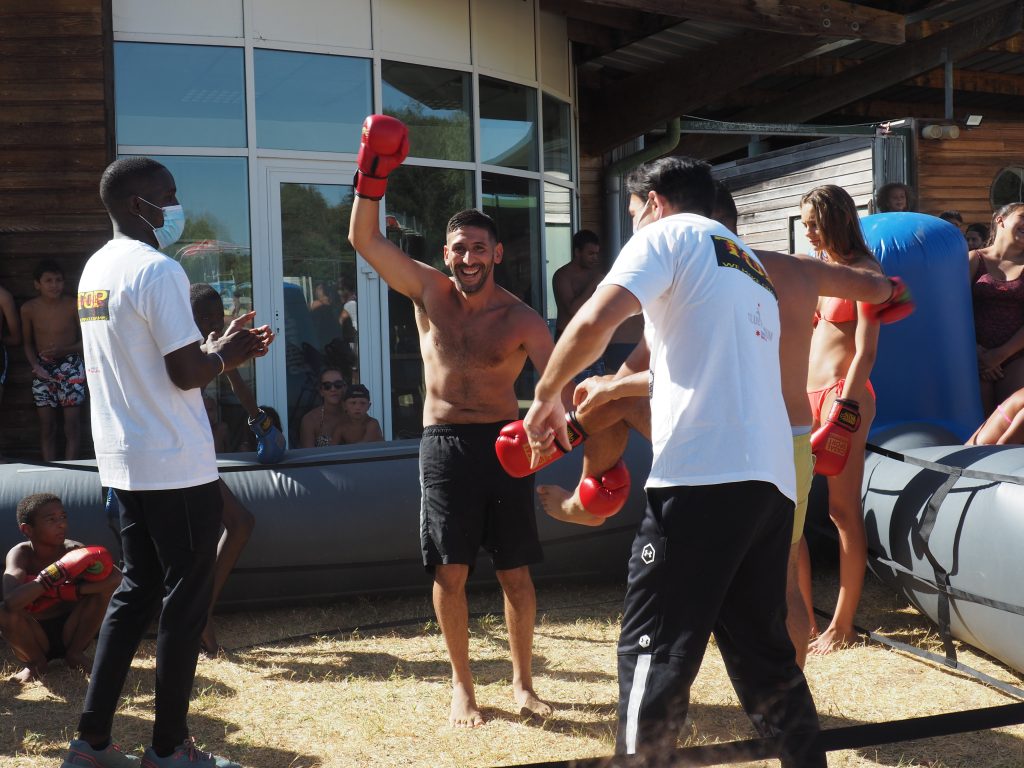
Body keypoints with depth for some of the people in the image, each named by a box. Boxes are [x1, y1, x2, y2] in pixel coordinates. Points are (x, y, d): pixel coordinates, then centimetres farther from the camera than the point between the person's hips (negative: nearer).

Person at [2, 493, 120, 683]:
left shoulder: (74, 549, -15)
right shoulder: (20, 554, -19)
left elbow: (117, 578, -29)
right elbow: (11, 601, -39)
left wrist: (68, 591, -33)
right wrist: (59, 572, -41)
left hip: (69, 630, 1)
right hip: (36, 636, -1)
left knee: (103, 587, -21)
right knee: (7, 613, -32)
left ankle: (74, 652, -1)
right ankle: (36, 661, -1)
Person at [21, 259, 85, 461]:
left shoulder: (73, 305, -11)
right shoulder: (29, 308, -4)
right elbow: (27, 342, 7)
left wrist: (63, 350, -18)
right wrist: (35, 366, -8)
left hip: (70, 366, -2)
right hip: (43, 369, 2)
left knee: (72, 424, -4)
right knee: (46, 425, 3)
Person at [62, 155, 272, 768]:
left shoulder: (96, 269, 13)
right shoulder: (158, 271, -16)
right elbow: (187, 373, -19)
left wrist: (219, 347, 15)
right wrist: (226, 353, 1)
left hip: (124, 463, 9)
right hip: (177, 466, -9)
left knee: (137, 591, 15)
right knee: (186, 600, 2)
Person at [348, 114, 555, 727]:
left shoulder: (521, 321, -3)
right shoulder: (429, 292, 2)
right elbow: (364, 238, -3)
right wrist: (373, 176, -16)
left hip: (504, 444, 0)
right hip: (445, 443, 1)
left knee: (516, 573, 5)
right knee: (451, 571, 0)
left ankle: (523, 682, 21)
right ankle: (463, 685, 16)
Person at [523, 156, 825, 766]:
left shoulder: (670, 234, 4)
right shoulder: (751, 267, 28)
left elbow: (596, 321, -12)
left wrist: (547, 396, 3)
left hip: (704, 475, -8)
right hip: (772, 481, 8)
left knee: (654, 652, -3)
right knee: (764, 652, 17)